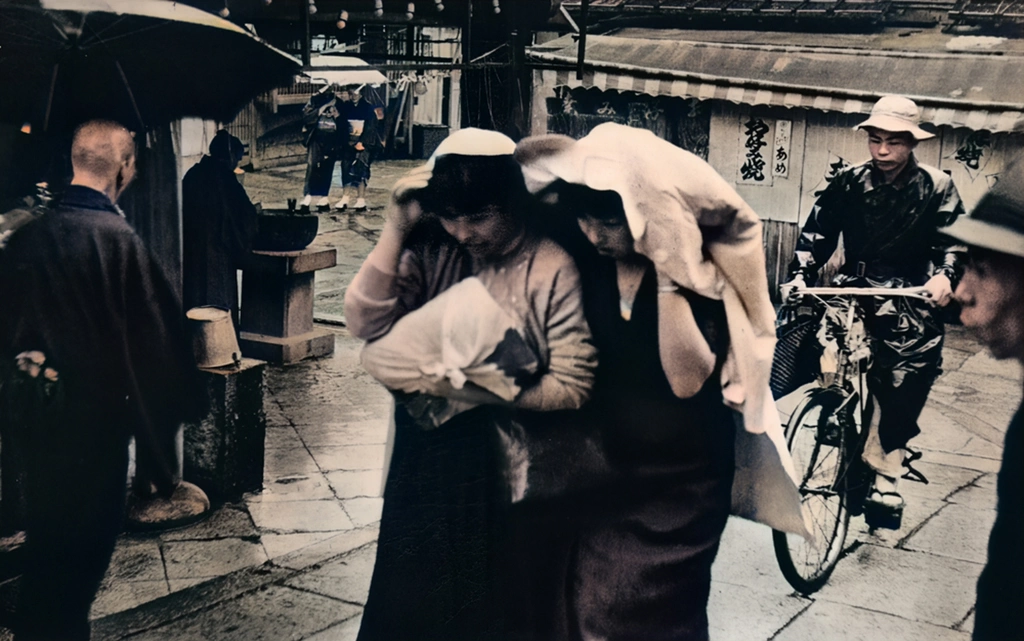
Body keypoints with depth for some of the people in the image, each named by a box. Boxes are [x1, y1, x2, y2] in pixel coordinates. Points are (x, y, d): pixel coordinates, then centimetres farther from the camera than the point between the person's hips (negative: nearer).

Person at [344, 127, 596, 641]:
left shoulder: (552, 268, -15)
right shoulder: (432, 254, -4)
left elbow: (572, 386, -17)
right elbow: (366, 323, -12)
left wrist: (480, 393, -25)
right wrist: (396, 227, -16)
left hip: (502, 472, -3)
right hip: (424, 461, 4)